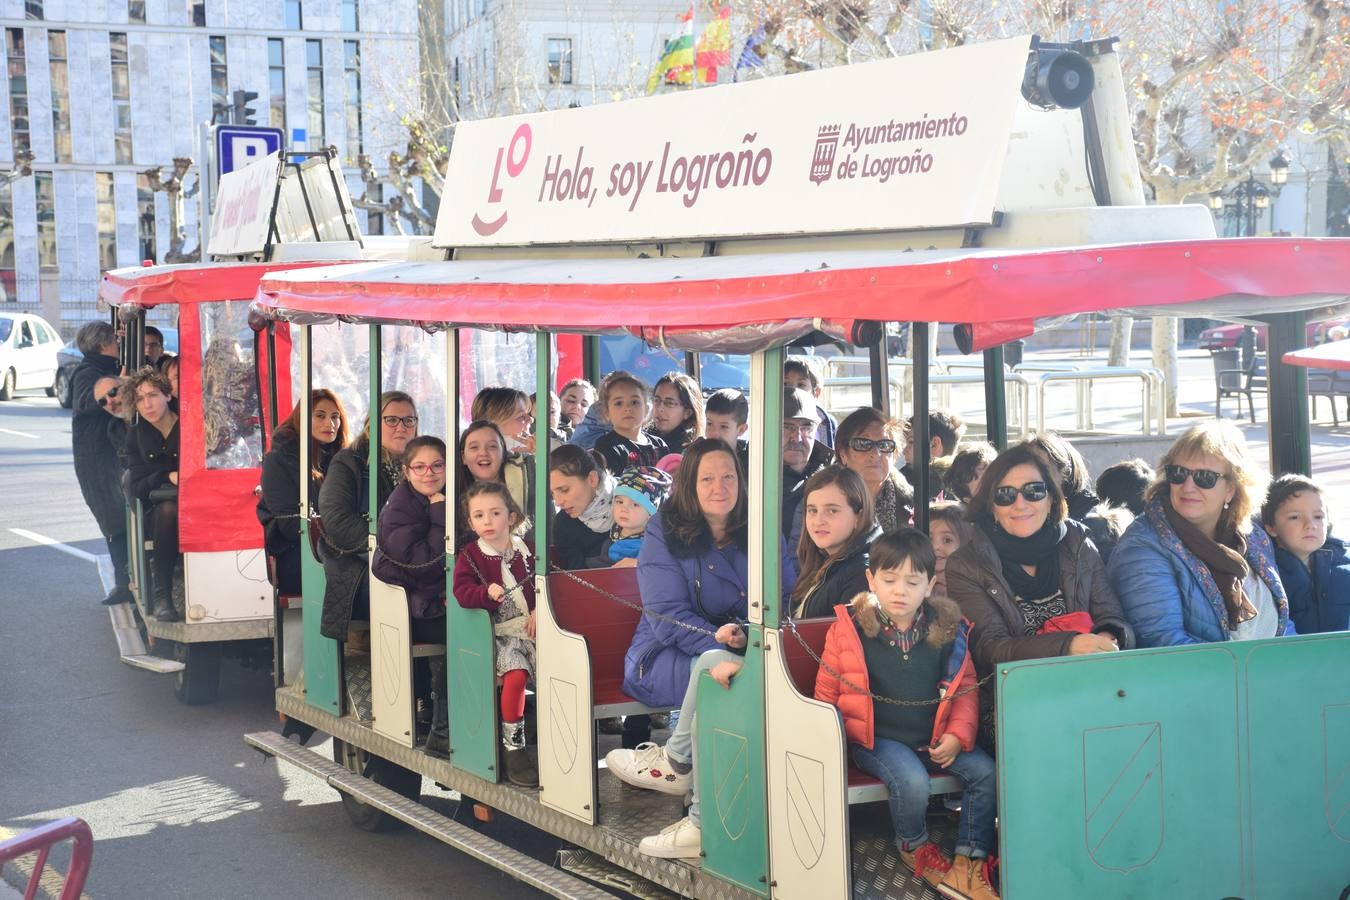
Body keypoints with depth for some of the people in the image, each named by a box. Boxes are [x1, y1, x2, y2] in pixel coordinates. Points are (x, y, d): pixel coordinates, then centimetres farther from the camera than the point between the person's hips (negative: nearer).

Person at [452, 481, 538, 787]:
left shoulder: (526, 549, 9)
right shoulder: (470, 556, 2)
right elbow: (462, 592, -10)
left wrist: (539, 611, -7)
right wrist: (487, 593, -29)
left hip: (533, 628, 3)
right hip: (500, 634, -3)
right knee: (516, 675, -29)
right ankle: (513, 749, -18)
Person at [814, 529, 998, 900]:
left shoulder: (947, 630, 1)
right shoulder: (848, 629, -5)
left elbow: (966, 688, 8)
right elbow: (826, 692, 3)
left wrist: (958, 735, -5)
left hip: (934, 738, 4)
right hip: (876, 739, -3)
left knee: (986, 771, -17)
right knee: (912, 780, -31)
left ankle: (968, 863, -4)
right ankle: (914, 848, 2)